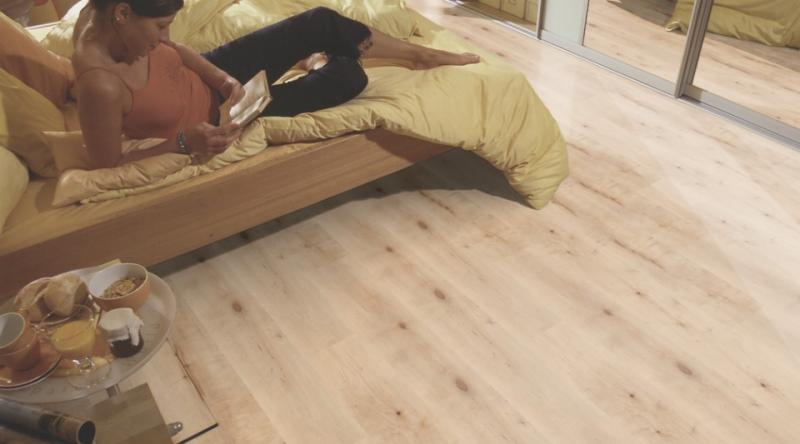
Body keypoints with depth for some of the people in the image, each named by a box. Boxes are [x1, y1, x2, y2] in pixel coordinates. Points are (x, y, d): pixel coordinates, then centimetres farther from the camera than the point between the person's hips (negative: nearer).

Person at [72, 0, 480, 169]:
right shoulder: (100, 84, -38)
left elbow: (173, 50, 2)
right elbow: (108, 167, -26)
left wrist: (221, 77, -14)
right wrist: (184, 142, -33)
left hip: (204, 80, 7)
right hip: (213, 120, -6)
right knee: (348, 77, -10)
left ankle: (420, 54, 20)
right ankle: (319, 68, 31)